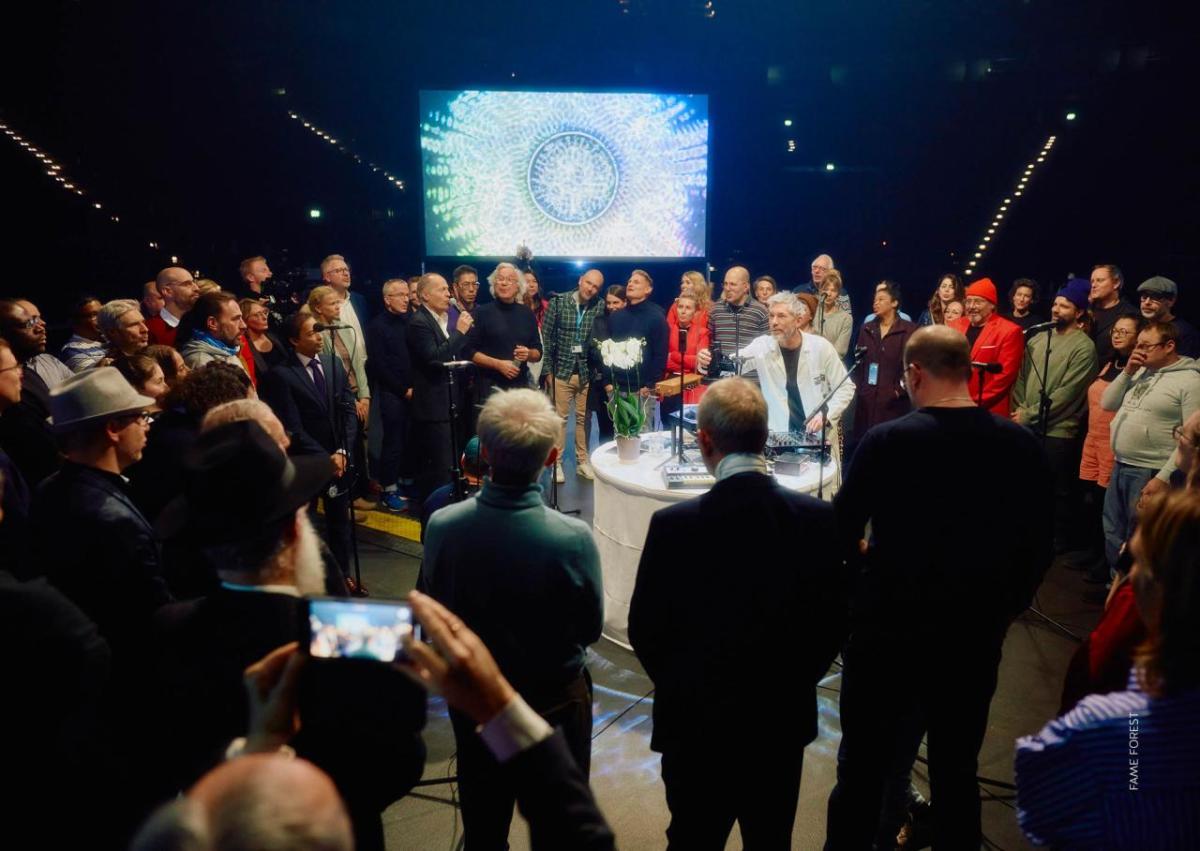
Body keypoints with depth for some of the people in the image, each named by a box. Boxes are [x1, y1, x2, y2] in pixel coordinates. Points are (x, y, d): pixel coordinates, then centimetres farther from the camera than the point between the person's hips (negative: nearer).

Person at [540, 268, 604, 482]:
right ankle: (557, 463, 12)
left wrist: (600, 371, -3)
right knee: (559, 417, 3)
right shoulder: (558, 302, -4)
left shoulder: (600, 308, 1)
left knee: (584, 418, 9)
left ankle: (582, 462, 20)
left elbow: (604, 340, 4)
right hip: (561, 371, -2)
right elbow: (546, 337, -3)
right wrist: (547, 370, -6)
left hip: (588, 372, 2)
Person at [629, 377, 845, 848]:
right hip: (784, 719, 3)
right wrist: (791, 681, 12)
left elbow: (645, 629, -11)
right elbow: (832, 620, -3)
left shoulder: (674, 524, -22)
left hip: (697, 721, -2)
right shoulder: (818, 518, -13)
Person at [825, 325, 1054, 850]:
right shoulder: (1021, 446, -5)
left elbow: (840, 533, -9)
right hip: (976, 635, 4)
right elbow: (1039, 547, 3)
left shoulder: (888, 441, -16)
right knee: (958, 771, 19)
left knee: (863, 769, 12)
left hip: (889, 631, -3)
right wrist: (1002, 610, 18)